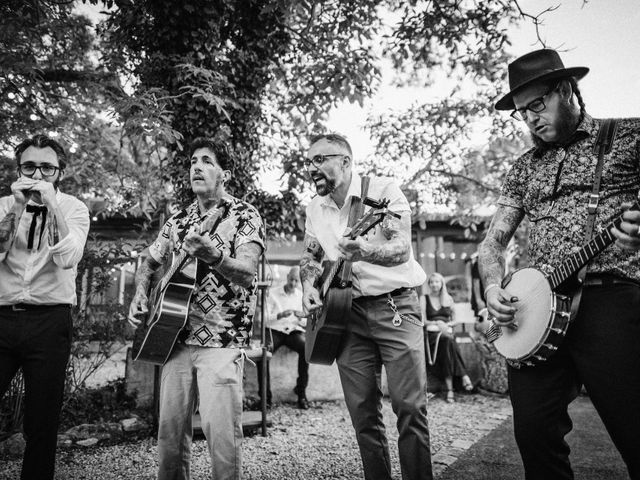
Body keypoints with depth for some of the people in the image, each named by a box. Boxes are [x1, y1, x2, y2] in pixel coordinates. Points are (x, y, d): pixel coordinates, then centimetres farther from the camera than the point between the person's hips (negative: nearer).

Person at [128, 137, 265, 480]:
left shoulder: (244, 215, -3)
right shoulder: (178, 220, 14)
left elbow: (247, 272, -18)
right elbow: (148, 265, 24)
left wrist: (213, 257, -38)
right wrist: (140, 294, 3)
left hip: (221, 340, -5)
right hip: (175, 337, 5)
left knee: (220, 432, -9)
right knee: (170, 428, 10)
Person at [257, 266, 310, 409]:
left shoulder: (302, 296, 13)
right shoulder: (273, 293, 6)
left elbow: (306, 323, 10)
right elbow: (265, 318, -2)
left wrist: (301, 317, -13)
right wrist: (280, 315, -20)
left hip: (294, 330, 2)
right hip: (274, 330, -1)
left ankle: (301, 391, -17)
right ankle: (265, 394, -17)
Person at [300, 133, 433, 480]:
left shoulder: (384, 191, -7)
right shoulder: (315, 208, 11)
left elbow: (402, 250, -18)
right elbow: (310, 258, 23)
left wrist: (364, 251, -37)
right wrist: (309, 286, 2)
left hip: (395, 305, -4)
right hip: (347, 312, 5)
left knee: (410, 406, -9)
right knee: (362, 411, 5)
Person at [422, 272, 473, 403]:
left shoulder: (448, 298, 18)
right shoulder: (424, 299, 10)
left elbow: (454, 319, 19)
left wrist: (445, 324, -2)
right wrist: (436, 323, -11)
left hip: (447, 331, 2)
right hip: (431, 333, -2)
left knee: (447, 342, -35)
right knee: (447, 341, -36)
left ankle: (450, 388, -39)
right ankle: (463, 376, -37)